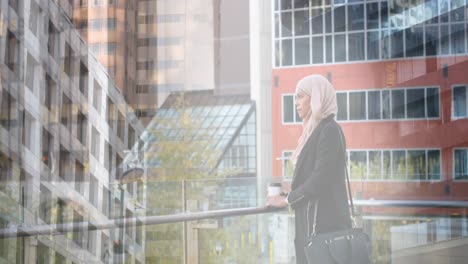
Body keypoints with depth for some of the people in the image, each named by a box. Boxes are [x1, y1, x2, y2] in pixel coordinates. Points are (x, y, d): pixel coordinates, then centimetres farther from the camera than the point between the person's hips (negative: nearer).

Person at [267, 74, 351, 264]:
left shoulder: (330, 130, -11)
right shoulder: (315, 130, 17)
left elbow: (320, 179, -17)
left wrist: (287, 199, -7)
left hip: (324, 221, -9)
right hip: (312, 221, 9)